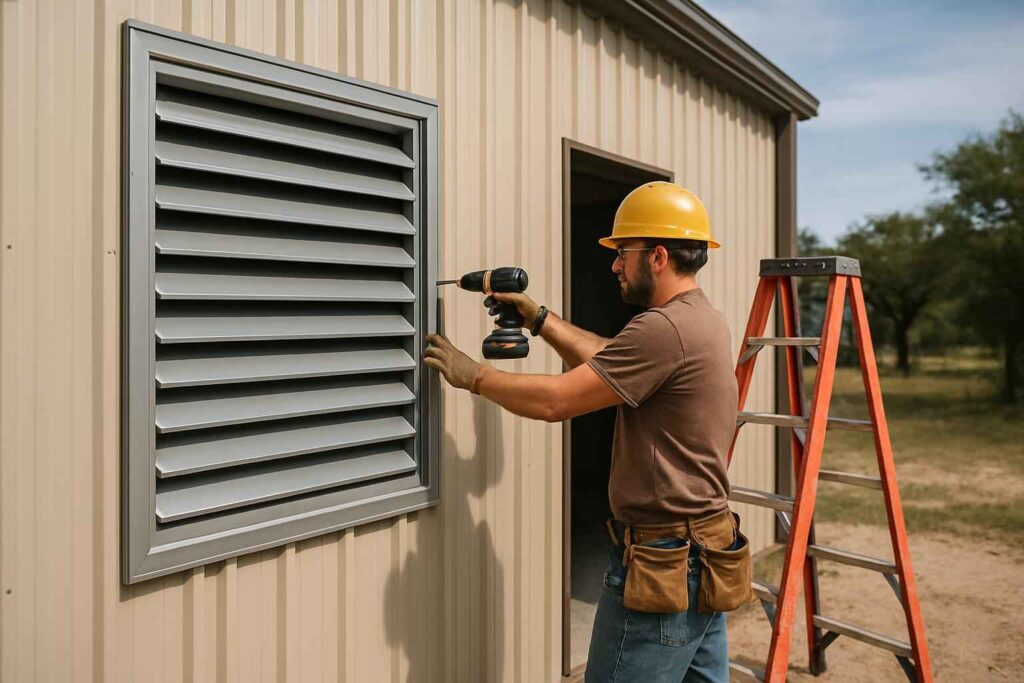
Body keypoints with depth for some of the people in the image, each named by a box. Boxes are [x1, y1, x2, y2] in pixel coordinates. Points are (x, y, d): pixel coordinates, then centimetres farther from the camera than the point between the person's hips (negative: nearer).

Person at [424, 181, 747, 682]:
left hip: (660, 570, -10)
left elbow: (554, 400, -20)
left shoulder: (666, 328, -21)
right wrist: (540, 320, 11)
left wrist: (472, 374, -7)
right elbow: (608, 359, 15)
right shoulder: (705, 320, 10)